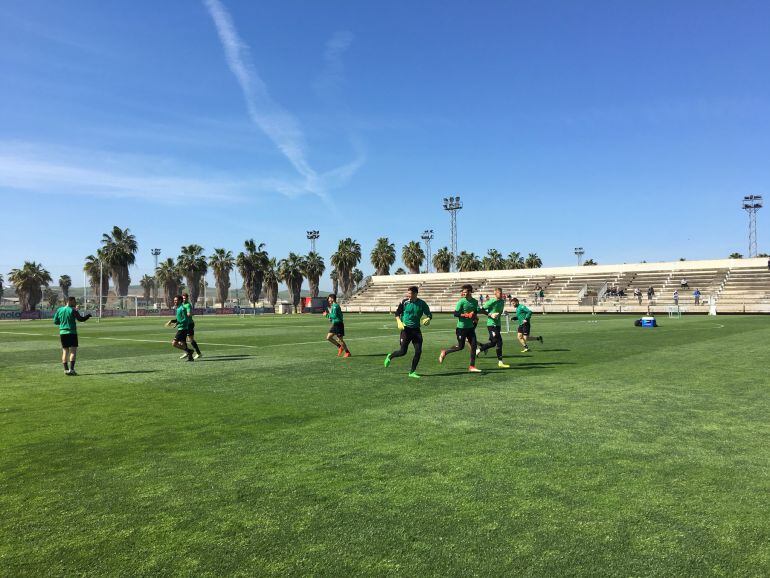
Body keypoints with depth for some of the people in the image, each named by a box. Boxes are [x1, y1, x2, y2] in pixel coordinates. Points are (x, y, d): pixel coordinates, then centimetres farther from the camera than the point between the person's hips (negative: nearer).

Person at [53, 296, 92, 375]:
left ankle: (66, 370, 7)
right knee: (73, 351, -3)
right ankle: (71, 369, -12)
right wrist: (88, 315, 9)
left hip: (62, 333, 5)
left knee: (65, 351, 9)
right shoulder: (73, 310, -8)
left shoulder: (59, 310, 7)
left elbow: (55, 321, 11)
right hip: (71, 333, -5)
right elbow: (81, 319, -7)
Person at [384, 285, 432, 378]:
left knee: (418, 351, -3)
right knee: (403, 351, -4)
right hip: (406, 329, -2)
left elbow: (429, 314, 7)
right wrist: (399, 322, -11)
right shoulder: (404, 302, -4)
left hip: (416, 330, 2)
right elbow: (397, 313, 6)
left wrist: (428, 319, -15)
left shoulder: (422, 304, -1)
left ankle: (412, 372, 11)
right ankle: (390, 357, 27)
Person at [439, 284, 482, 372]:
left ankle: (472, 367, 8)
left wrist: (475, 316, 1)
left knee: (474, 345, 1)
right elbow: (455, 314, -16)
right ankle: (444, 352, 21)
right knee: (460, 346, -1)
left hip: (470, 327, 6)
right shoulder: (461, 301, -13)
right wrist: (467, 315, -21)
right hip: (461, 327, -6)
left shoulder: (475, 302, 5)